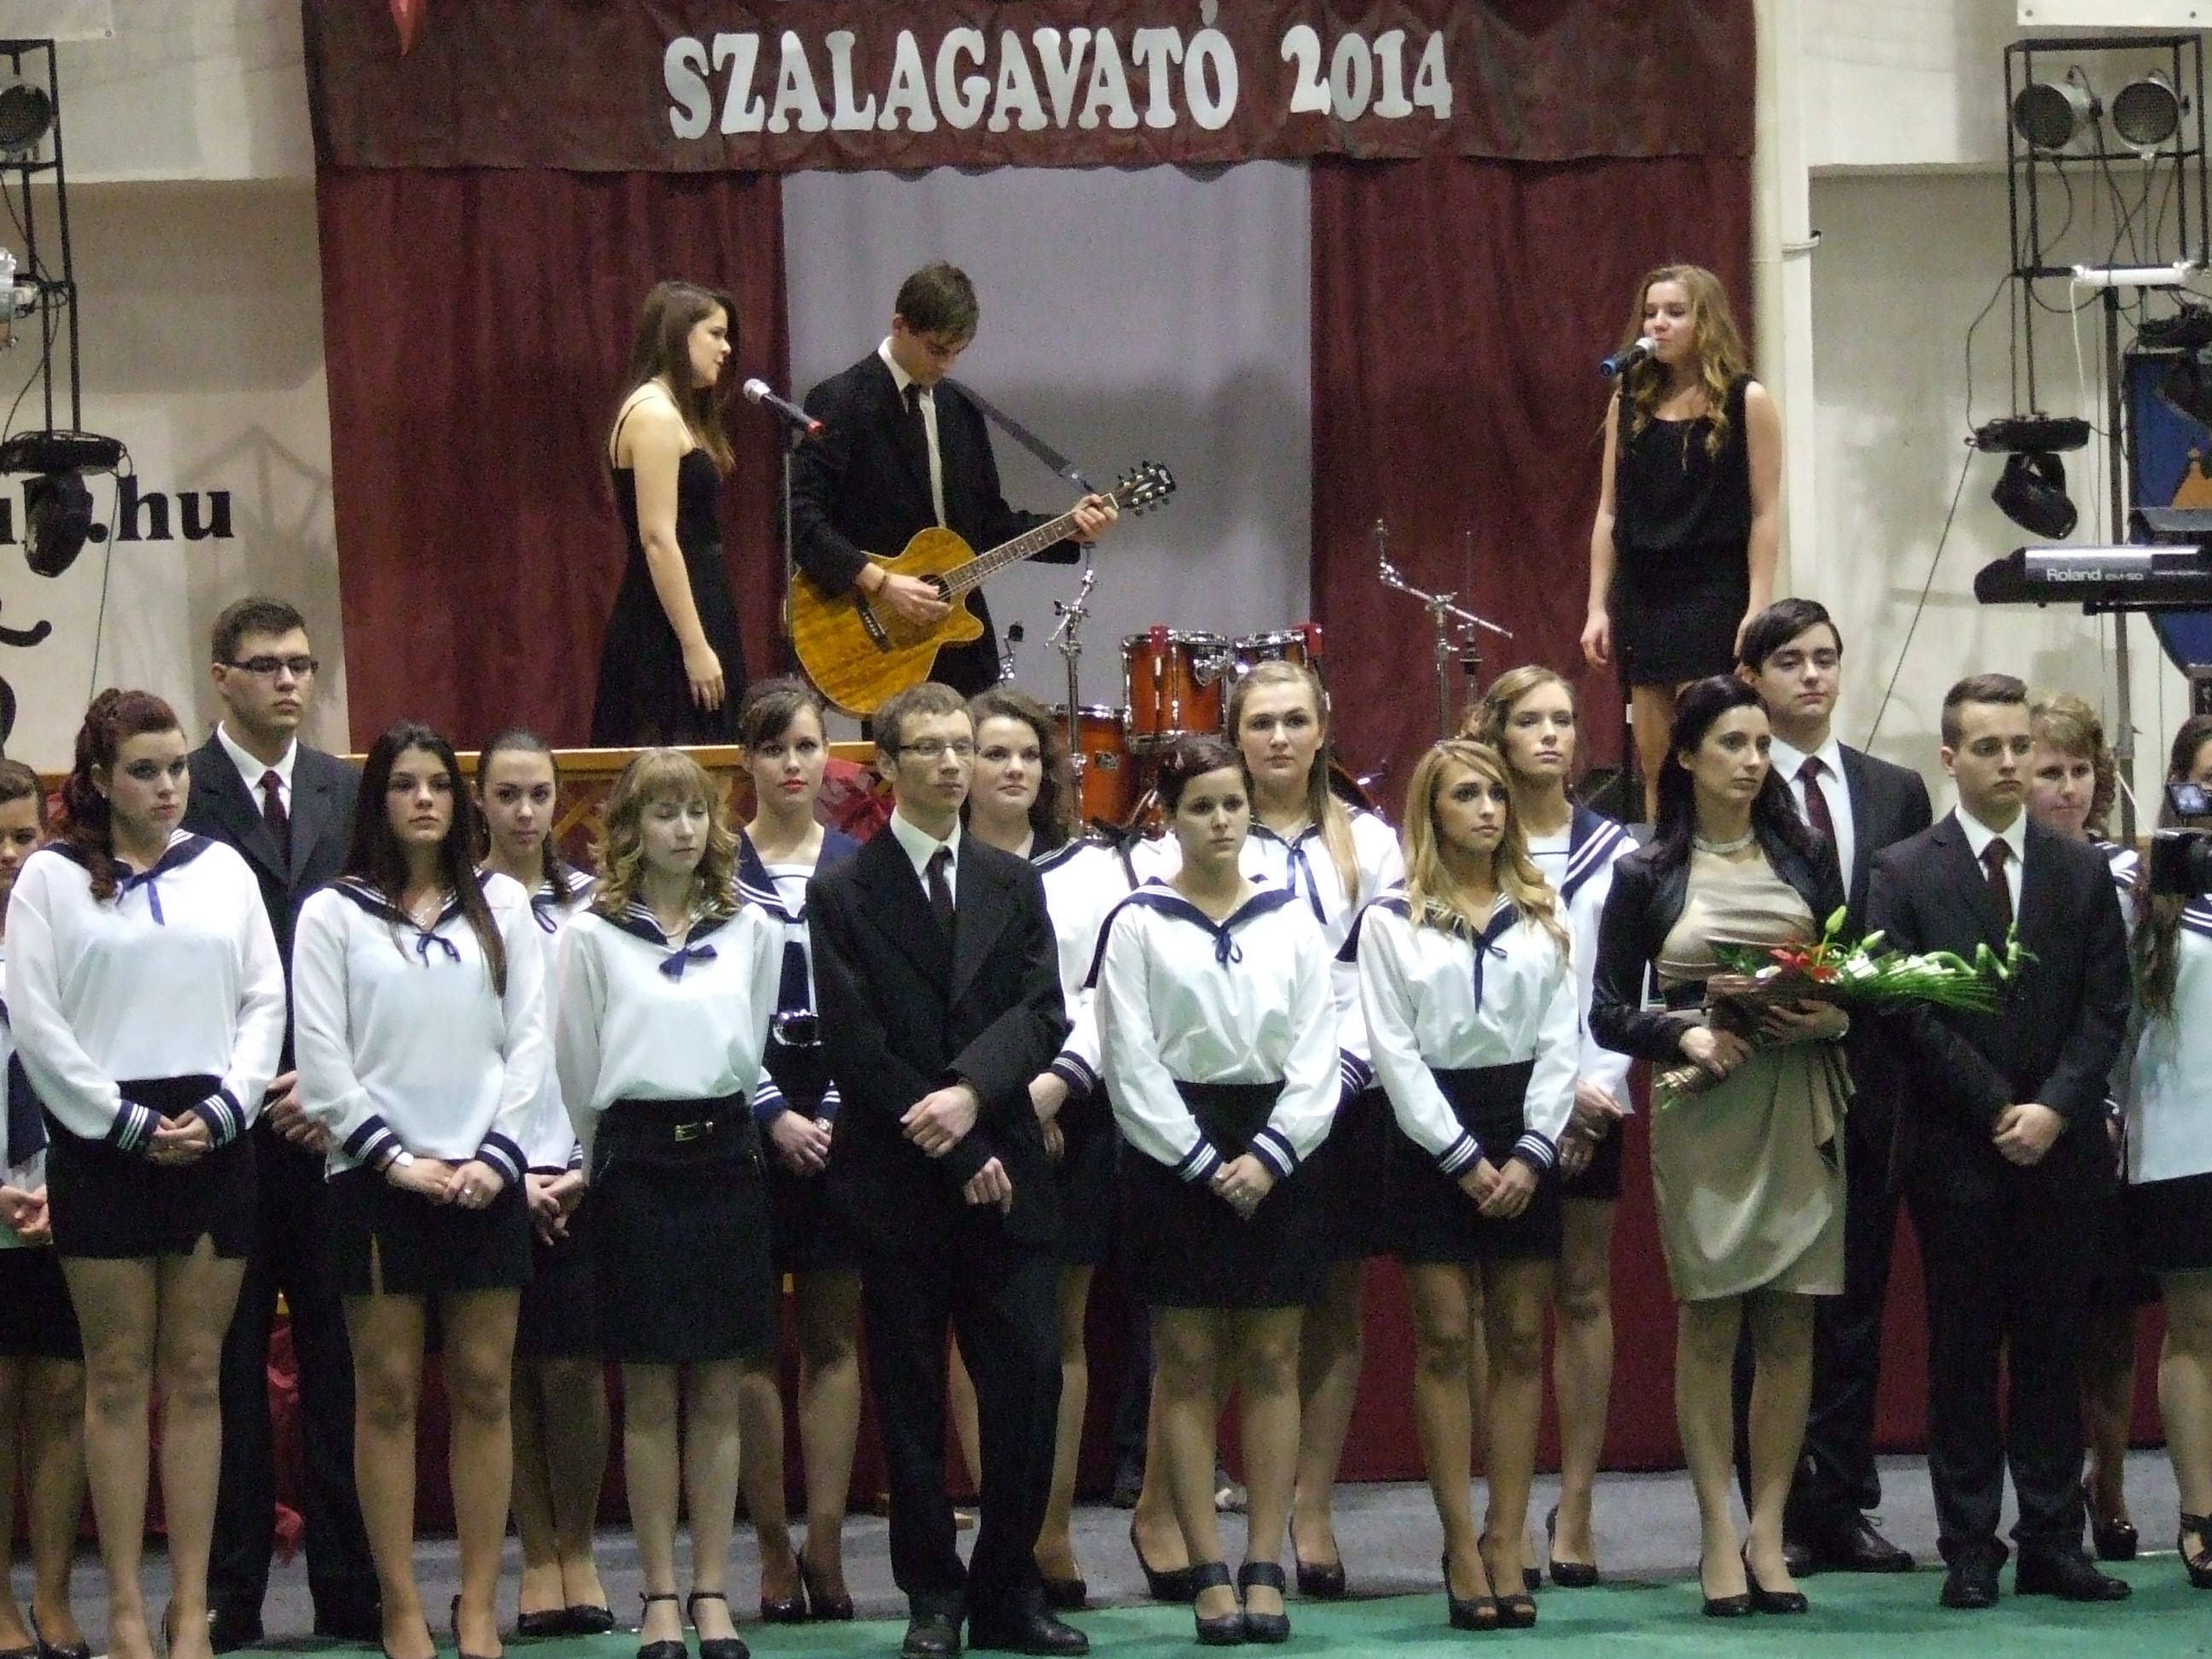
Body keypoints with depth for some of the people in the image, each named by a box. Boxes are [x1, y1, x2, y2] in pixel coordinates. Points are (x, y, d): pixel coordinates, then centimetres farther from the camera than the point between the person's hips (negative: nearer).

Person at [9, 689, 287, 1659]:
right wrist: (128, 1124, -8)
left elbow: (264, 1002, 6)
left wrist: (220, 1109, -7)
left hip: (213, 1137, 2)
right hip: (101, 1138, -2)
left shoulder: (222, 871, 9)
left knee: (196, 1375, 4)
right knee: (118, 1376, 1)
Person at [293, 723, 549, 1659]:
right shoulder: (332, 915, 3)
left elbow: (529, 1039, 5)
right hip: (376, 1178, -2)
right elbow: (321, 1058, -2)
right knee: (388, 1394, -1)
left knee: (484, 1390, 1)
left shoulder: (501, 907, 9)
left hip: (485, 1181, 2)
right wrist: (396, 1160, -9)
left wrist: (495, 1157, -6)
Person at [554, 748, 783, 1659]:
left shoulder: (751, 929, 7)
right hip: (637, 1159, -2)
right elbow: (576, 1071, 4)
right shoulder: (592, 936, -2)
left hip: (725, 1151, 2)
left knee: (718, 1393, 4)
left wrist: (729, 1125, 13)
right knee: (649, 1394, 1)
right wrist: (602, 1163, 8)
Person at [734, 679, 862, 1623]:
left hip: (843, 1116, 2)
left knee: (833, 1340, 1)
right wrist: (774, 1118, -11)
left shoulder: (862, 869, 8)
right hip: (745, 1118, -2)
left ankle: (824, 1547, 2)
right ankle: (773, 1553, 3)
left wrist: (833, 1116, -9)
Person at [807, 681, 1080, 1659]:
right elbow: (856, 1046, -6)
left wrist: (972, 1093, -17)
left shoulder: (1014, 885, 13)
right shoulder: (844, 895, 1)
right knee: (911, 1395, 2)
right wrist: (959, 1157, -10)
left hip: (1004, 1177, 3)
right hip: (899, 1177, -3)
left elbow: (1040, 1015, 2)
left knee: (1029, 1382, -2)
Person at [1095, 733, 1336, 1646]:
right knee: (1187, 1368, -1)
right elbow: (1132, 1066, -5)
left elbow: (1316, 1056, 2)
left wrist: (1268, 1157, -9)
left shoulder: (1291, 919, 7)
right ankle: (1209, 1573, 2)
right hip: (1173, 1154, -2)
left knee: (1272, 1364, 3)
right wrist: (1207, 1165, -10)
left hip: (1277, 1156, 2)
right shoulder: (1139, 924, 0)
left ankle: (1265, 1568, 6)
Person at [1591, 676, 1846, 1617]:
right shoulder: (1647, 876, 2)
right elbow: (1608, 1012, 1)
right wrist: (1684, 1033, -15)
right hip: (1702, 1110, -2)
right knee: (1710, 1325, -1)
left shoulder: (1804, 857, 9)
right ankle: (1718, 1537, 3)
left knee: (1790, 1326, 2)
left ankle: (1768, 1532, 6)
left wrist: (1834, 1017, -8)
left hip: (1798, 1106, 2)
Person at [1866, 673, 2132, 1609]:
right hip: (1955, 1148, -2)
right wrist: (1998, 1110, -11)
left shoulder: (2082, 872, 9)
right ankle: (1970, 1550, 5)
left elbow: (2105, 1007, 3)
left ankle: (2054, 1543, 9)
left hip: (2059, 1147, 2)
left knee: (2050, 1349, 5)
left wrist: (2054, 1109, -10)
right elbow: (1908, 1012, -5)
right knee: (1962, 1353, 1)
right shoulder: (1905, 874, 1)